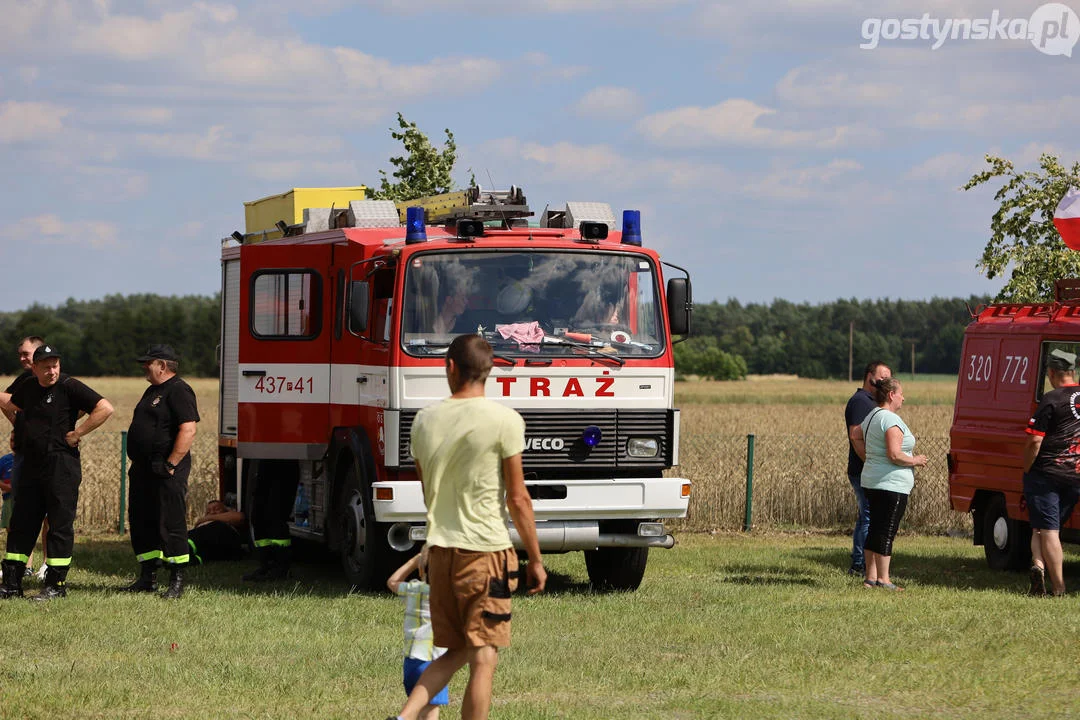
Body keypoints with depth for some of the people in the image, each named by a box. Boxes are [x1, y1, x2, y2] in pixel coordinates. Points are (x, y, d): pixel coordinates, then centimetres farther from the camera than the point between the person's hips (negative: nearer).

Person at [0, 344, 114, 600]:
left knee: (60, 525, -2)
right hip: (31, 464, 7)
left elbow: (105, 408, -19)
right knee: (21, 524, 9)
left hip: (61, 466, -7)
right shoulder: (28, 389, 11)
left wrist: (78, 433, -16)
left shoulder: (69, 387, -10)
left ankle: (56, 584, 5)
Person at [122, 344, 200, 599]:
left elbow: (188, 430, -22)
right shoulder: (153, 391, 19)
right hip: (143, 472, 10)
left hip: (165, 473, -10)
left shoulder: (179, 391, -12)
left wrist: (171, 464, -24)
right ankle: (148, 578, 18)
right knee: (141, 523, 11)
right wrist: (137, 464, 20)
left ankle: (177, 583, -2)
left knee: (170, 524, -6)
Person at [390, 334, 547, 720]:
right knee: (483, 659, 1)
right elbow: (518, 500, -8)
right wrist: (536, 559, 1)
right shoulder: (504, 421, -10)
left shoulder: (425, 420, 5)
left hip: (439, 548, 5)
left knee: (454, 652, 17)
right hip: (487, 550, -5)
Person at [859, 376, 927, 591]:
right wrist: (915, 461, -7)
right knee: (886, 532, -7)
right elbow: (894, 455, -23)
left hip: (871, 482, 10)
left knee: (875, 530, 13)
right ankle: (883, 579, -6)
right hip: (891, 483, -10)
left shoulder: (870, 418, 14)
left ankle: (870, 577, 15)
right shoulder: (891, 420, -16)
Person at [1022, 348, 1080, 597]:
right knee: (1053, 527, 17)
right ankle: (1041, 565, -1)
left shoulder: (1051, 401, -13)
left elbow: (1034, 441, -15)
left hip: (1046, 474, -5)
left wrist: (1027, 469, -2)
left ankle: (1058, 587, -6)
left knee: (1046, 529, 0)